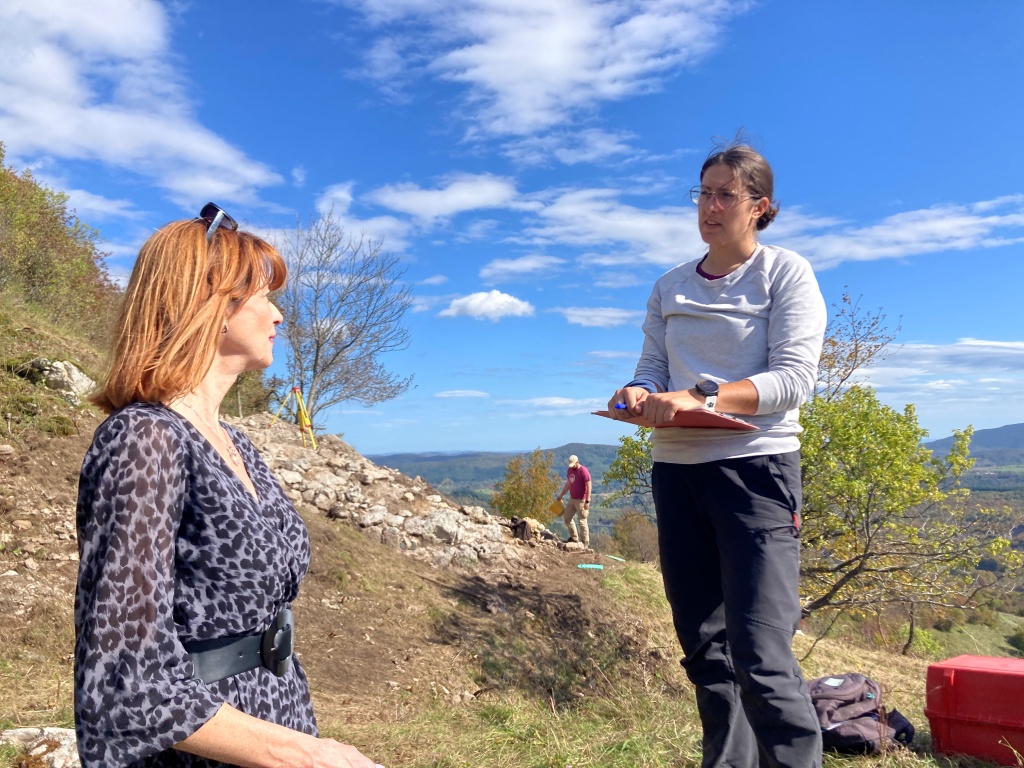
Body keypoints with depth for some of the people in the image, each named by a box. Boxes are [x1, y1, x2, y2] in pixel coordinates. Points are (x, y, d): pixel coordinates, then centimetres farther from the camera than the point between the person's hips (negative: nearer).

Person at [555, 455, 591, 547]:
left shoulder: (583, 471, -16)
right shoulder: (569, 470, 8)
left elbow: (589, 486, -19)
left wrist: (587, 501, -24)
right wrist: (561, 495, 22)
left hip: (581, 500, -8)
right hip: (572, 499, 9)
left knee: (582, 521, -6)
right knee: (566, 517, 12)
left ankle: (586, 543, 0)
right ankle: (574, 537, 24)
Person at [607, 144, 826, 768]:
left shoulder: (786, 273, 0)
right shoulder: (671, 288, 15)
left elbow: (793, 378, -11)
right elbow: (652, 369, 12)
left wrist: (701, 400, -24)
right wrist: (639, 395, -12)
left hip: (756, 467, -5)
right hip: (677, 470, 5)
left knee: (762, 658, -12)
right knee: (705, 649, 10)